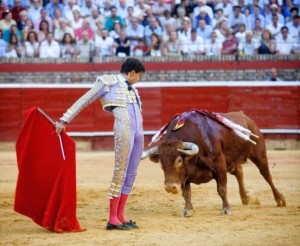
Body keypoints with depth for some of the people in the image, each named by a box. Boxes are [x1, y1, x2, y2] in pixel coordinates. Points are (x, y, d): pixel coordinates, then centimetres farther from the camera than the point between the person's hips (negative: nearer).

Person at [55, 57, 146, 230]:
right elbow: (83, 101, 5)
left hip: (138, 132, 8)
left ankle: (120, 216, 10)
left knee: (131, 174, 6)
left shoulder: (132, 89, 28)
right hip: (123, 129, -8)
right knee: (120, 172, -9)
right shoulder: (109, 82, 7)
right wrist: (64, 120, -1)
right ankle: (112, 219, -7)